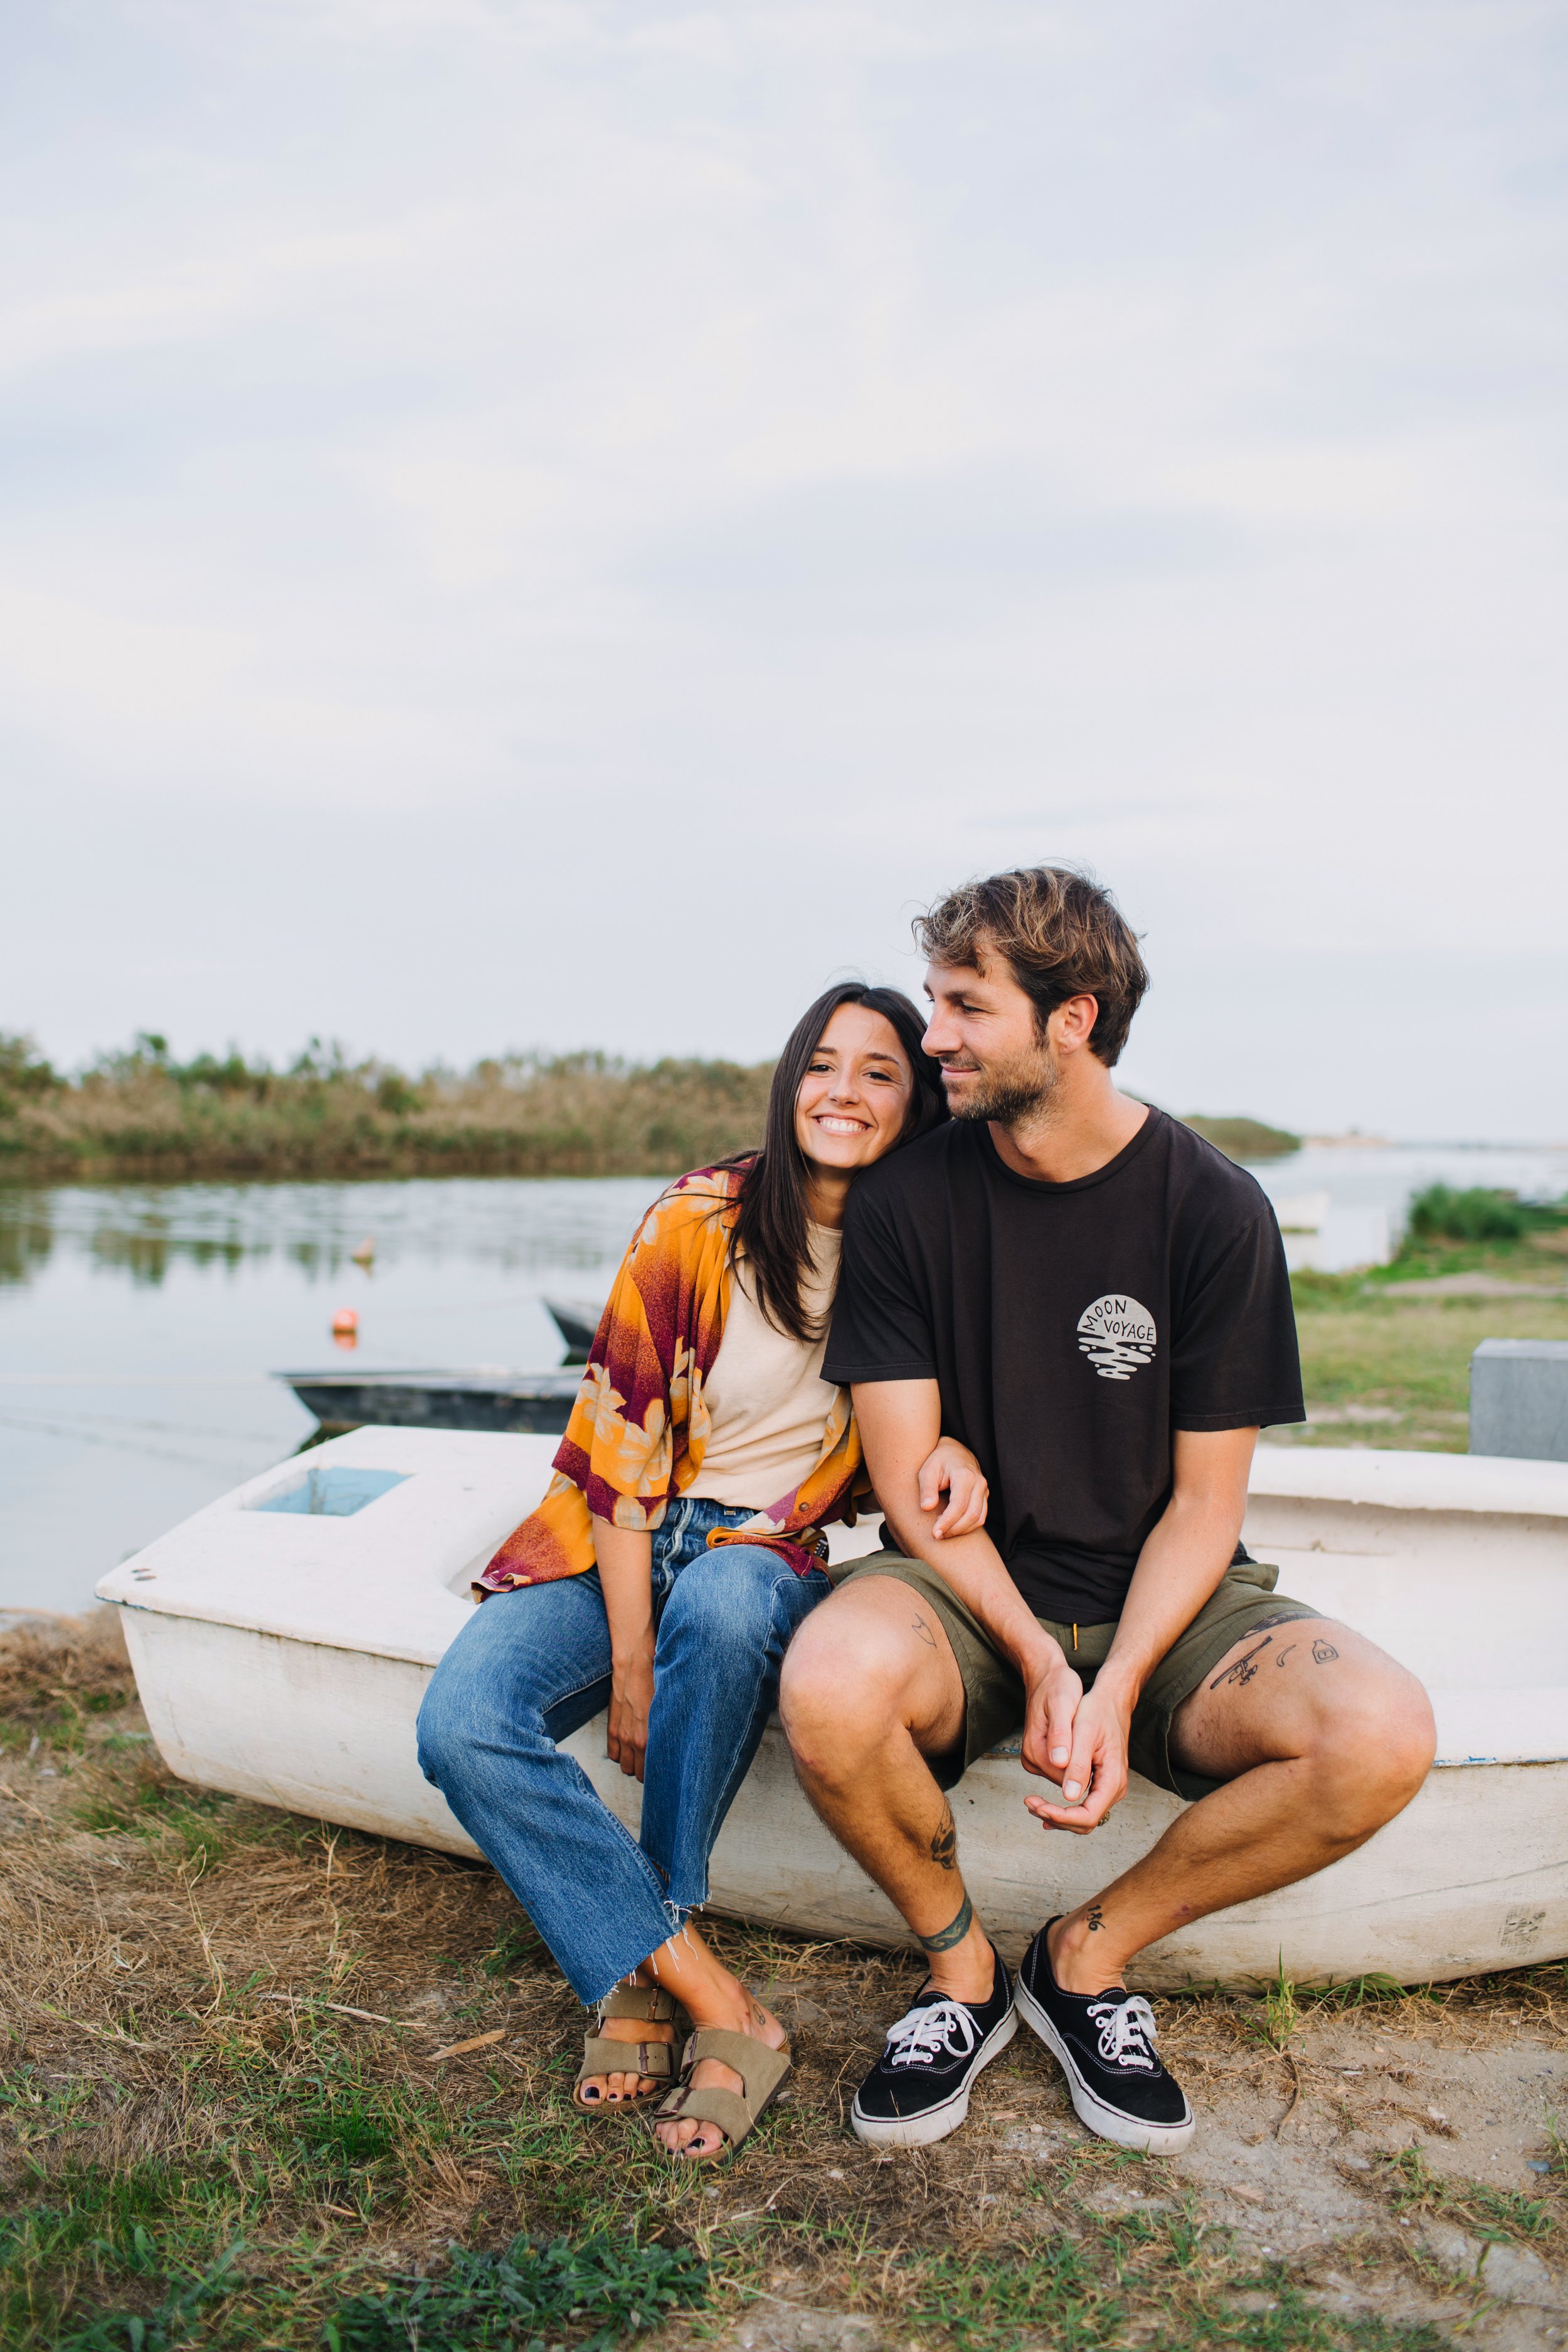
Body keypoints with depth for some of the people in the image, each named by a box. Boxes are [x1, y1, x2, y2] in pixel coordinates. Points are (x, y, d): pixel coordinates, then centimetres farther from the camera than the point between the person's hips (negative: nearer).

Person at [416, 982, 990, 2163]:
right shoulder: (699, 1224, -11)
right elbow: (620, 1444, -10)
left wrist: (955, 1450, -12)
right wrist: (630, 1664, -16)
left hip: (768, 1550, 0)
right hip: (624, 1541, 0)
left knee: (725, 1606, -38)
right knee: (464, 1727, -28)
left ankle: (646, 1976, -21)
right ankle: (722, 2010, -24)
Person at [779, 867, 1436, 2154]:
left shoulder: (1215, 1210, -7)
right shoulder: (905, 1201, -5)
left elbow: (1205, 1501, -5)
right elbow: (911, 1481, -6)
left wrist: (1115, 1689, -19)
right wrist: (1038, 1662, -18)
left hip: (1162, 1601, 1)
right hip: (968, 1594, 0)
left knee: (1382, 1734, -28)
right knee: (829, 1687, -35)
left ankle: (1091, 1952, -1)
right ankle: (961, 1967, -1)